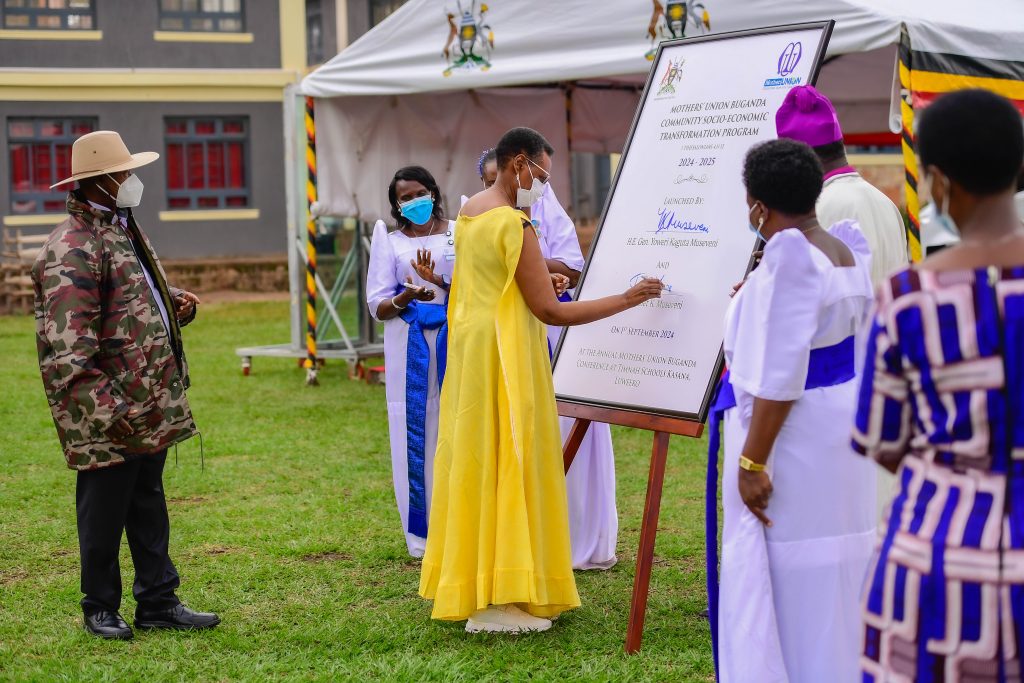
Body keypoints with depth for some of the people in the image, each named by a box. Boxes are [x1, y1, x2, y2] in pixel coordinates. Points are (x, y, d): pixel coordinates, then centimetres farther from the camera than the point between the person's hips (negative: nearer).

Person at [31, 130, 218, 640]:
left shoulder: (123, 230, 15)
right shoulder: (72, 250, -18)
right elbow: (66, 348, -24)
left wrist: (175, 302, 9)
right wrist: (104, 412, -26)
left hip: (149, 403, 9)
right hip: (109, 420, -9)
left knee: (149, 505, 16)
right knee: (103, 512, 5)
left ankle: (158, 603, 25)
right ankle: (100, 610, 20)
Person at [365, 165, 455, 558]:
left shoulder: (460, 233, 8)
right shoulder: (390, 242, 8)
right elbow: (377, 306, 4)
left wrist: (442, 283, -16)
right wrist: (407, 297, -17)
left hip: (455, 342, 0)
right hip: (410, 348, 0)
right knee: (417, 432, -1)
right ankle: (423, 535, 6)